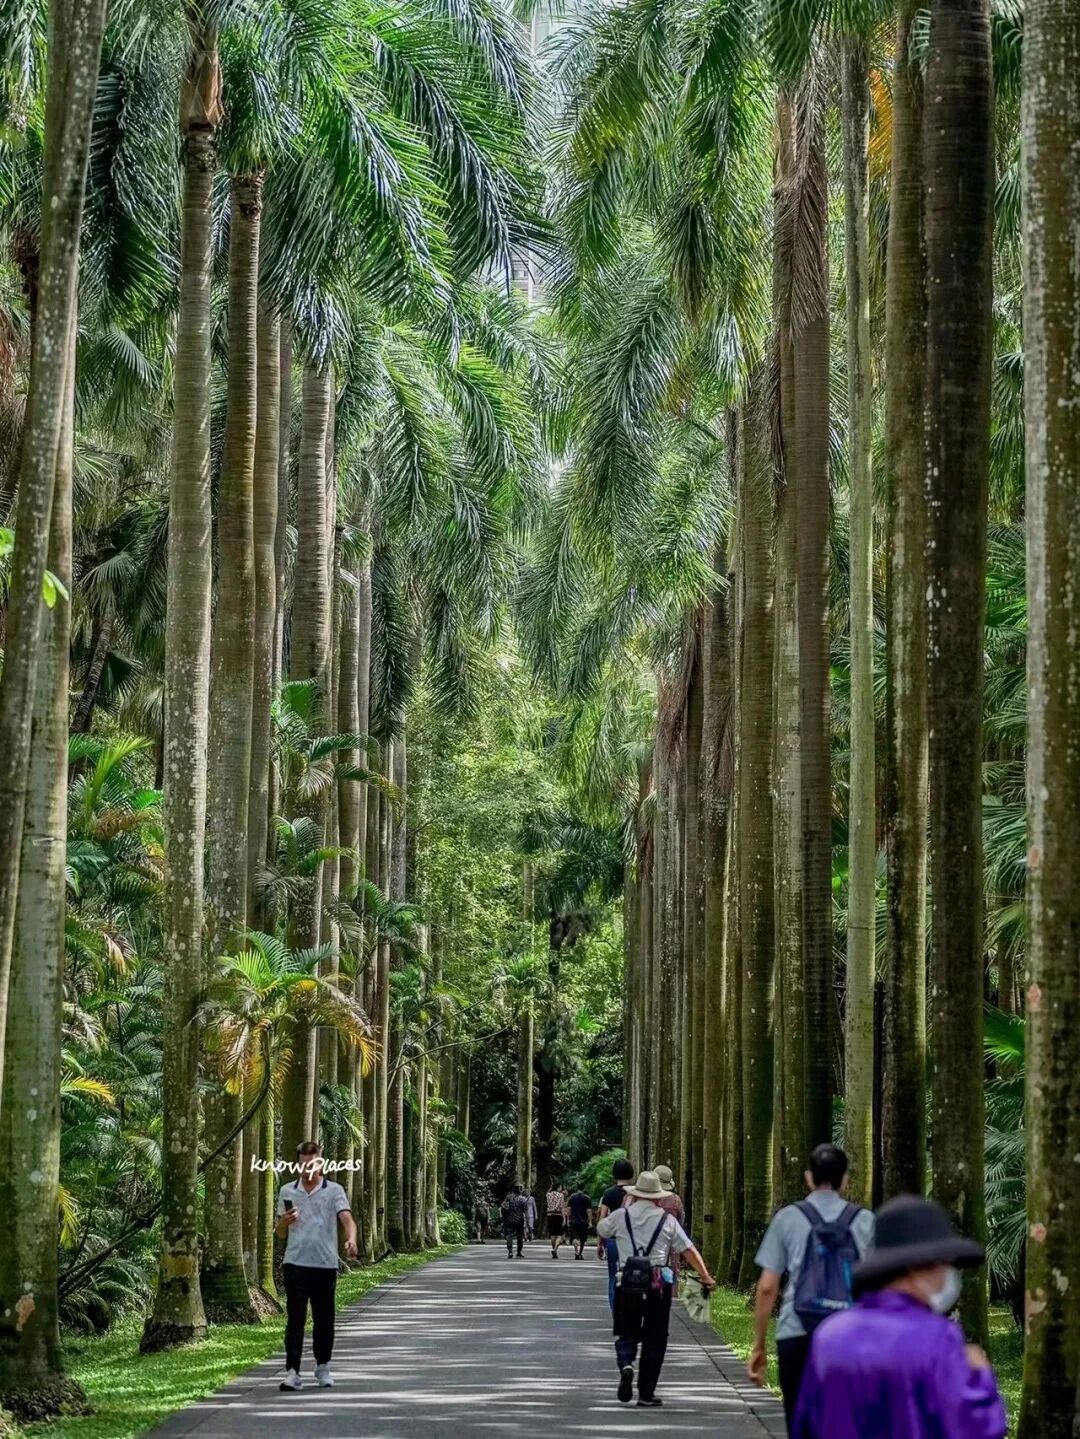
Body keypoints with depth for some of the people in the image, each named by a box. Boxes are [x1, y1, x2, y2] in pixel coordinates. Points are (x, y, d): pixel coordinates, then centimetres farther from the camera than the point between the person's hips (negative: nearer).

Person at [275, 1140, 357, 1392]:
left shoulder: (334, 1191, 3)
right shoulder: (287, 1192, 10)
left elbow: (346, 1218, -12)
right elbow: (279, 1233, 17)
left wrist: (351, 1239, -33)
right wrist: (285, 1221, -7)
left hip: (326, 1264, 0)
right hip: (295, 1264, 1)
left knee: (324, 1320, 7)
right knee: (295, 1319, -6)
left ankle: (323, 1367, 22)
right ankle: (292, 1371, -7)